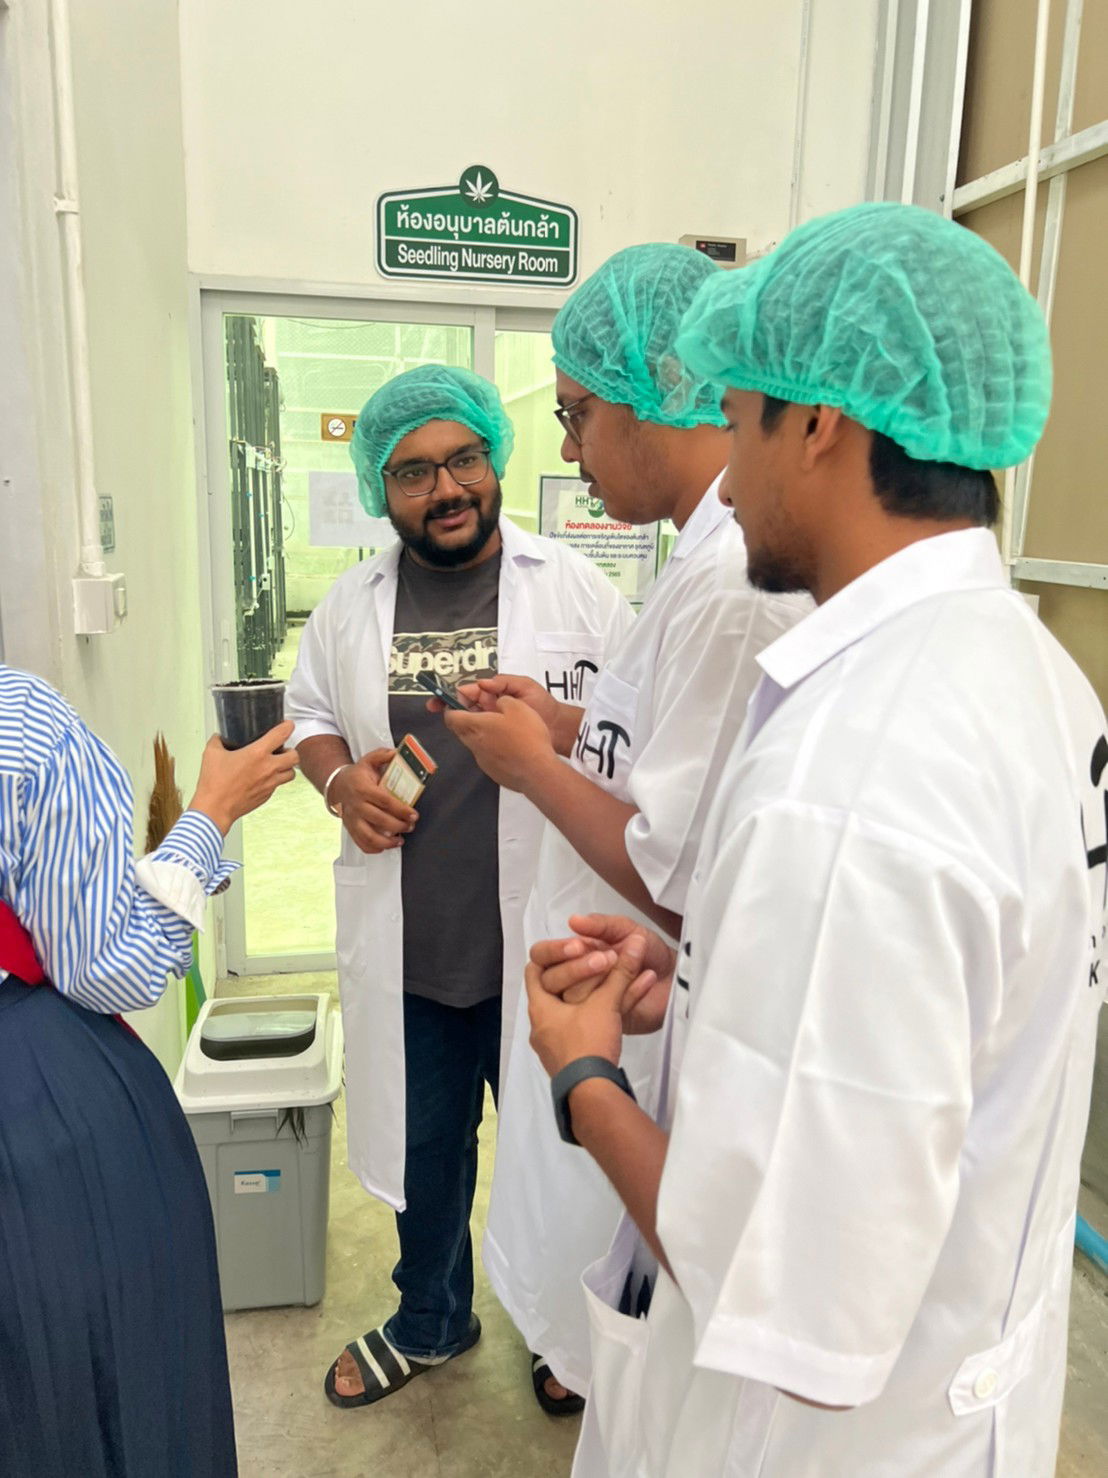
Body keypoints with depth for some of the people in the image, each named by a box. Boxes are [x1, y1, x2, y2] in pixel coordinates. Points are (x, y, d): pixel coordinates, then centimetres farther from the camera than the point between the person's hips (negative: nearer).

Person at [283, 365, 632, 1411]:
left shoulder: (574, 588, -5)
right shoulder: (352, 603, 5)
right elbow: (310, 712, 14)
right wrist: (340, 779, -6)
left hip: (542, 941, -3)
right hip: (406, 944, 3)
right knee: (424, 1142, 22)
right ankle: (429, 1322, 50)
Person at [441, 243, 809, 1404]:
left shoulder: (727, 586, -28)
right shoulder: (731, 549, 4)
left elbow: (681, 883, -29)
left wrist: (535, 767, -15)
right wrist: (571, 726, 6)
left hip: (650, 1029, -9)